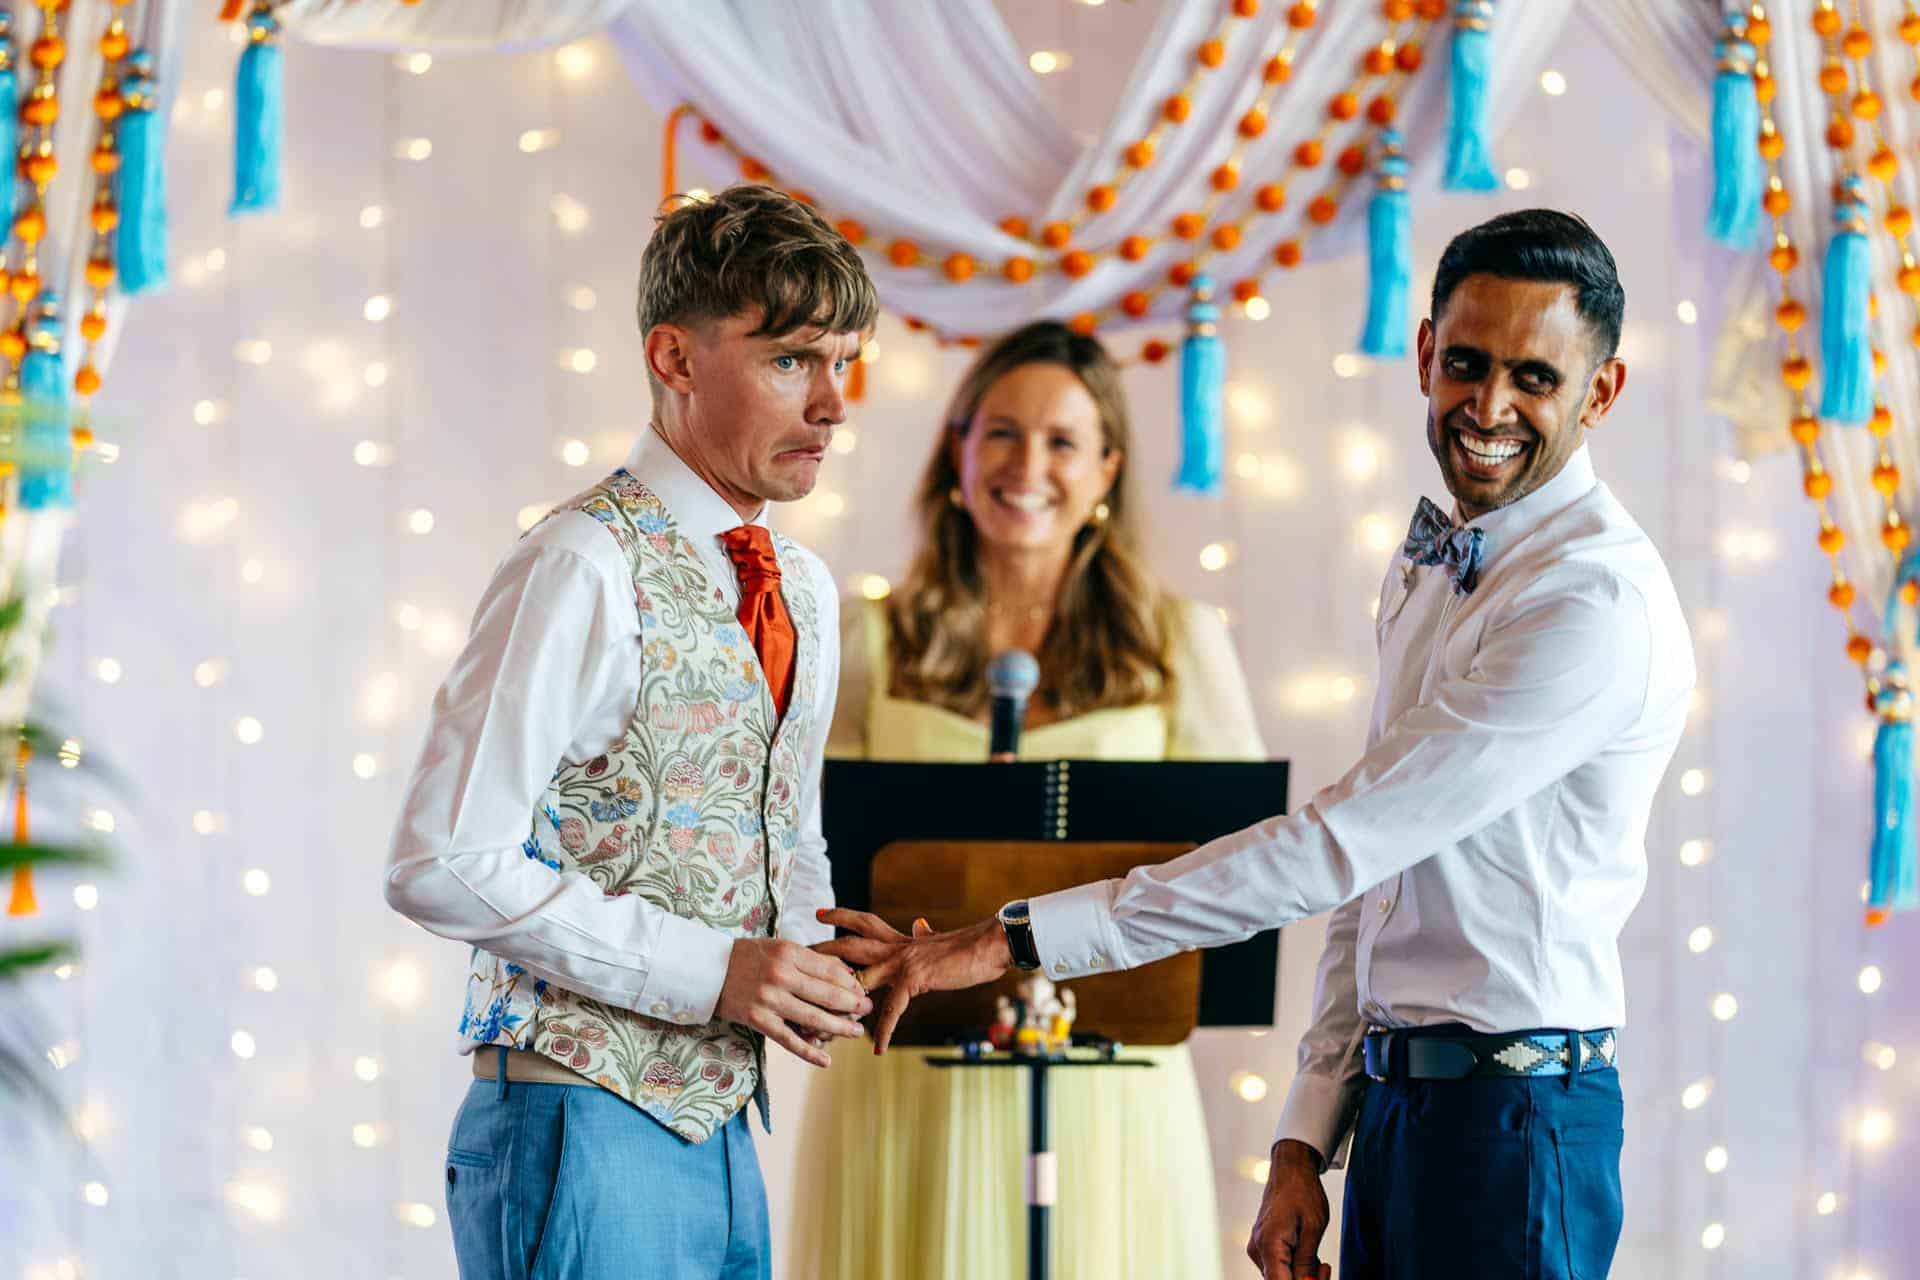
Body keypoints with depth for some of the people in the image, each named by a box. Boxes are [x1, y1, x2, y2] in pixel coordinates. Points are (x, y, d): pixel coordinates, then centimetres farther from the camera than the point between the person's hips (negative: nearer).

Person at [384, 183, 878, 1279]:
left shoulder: (803, 590, 13)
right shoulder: (586, 570, -13)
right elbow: (444, 864, -18)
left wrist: (813, 970, 2)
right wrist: (709, 970, -19)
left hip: (719, 1135, 8)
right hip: (582, 1135, -8)